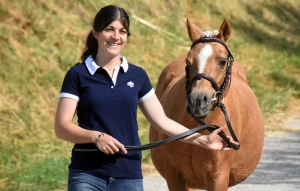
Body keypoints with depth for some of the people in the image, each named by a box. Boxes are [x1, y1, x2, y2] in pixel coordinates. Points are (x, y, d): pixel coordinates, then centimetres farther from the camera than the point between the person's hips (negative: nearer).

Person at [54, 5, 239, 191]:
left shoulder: (137, 76, 10)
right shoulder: (78, 75, 0)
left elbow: (162, 121, 13)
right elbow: (62, 127, -5)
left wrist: (204, 140, 7)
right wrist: (95, 136, -21)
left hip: (129, 174, 3)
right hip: (87, 175, -3)